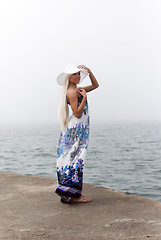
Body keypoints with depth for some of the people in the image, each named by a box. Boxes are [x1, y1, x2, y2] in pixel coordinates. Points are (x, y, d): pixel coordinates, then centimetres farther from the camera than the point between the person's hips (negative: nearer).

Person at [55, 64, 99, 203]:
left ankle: (70, 193, 16)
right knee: (75, 159, -8)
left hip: (80, 129, 10)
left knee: (72, 159, 10)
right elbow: (77, 113, -18)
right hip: (76, 130, -10)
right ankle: (72, 195, -5)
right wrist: (84, 97, -19)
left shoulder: (77, 90, 16)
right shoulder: (72, 92, -12)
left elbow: (95, 85, 26)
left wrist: (88, 71, 15)